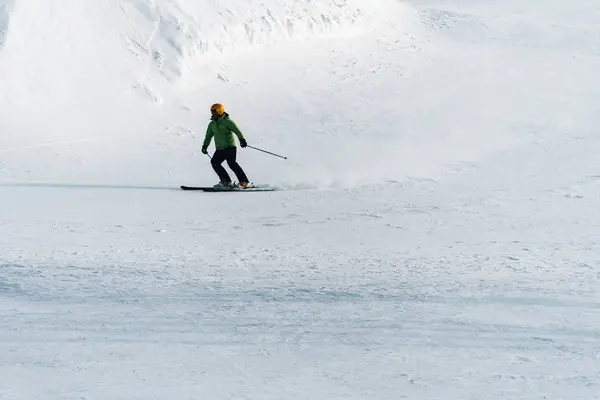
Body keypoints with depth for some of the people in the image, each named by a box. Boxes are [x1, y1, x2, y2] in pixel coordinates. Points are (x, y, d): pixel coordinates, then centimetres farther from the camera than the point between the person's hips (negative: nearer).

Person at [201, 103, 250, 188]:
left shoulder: (227, 121, -6)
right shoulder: (212, 124, 14)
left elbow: (237, 131, -12)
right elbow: (208, 136, 22)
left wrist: (242, 140, -25)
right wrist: (205, 146, 11)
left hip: (230, 147, -7)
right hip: (219, 149, 7)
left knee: (231, 163, -19)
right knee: (214, 162, -6)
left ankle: (243, 182, -16)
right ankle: (226, 181, -2)